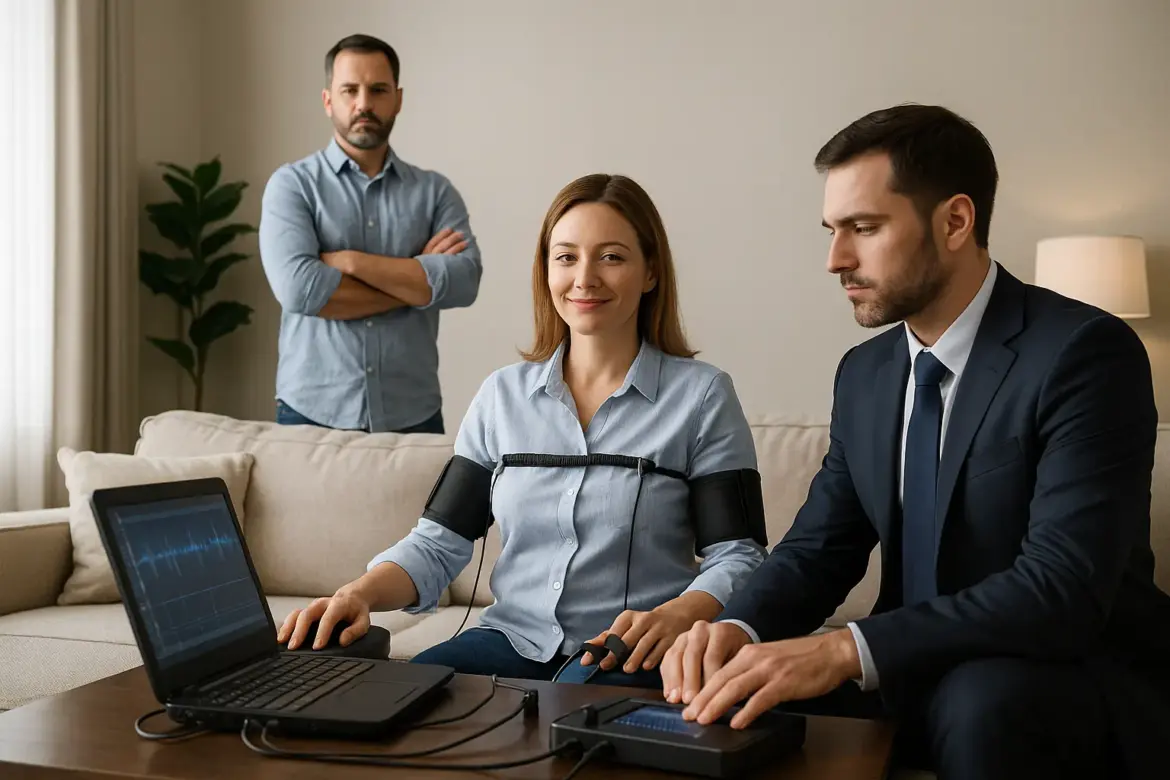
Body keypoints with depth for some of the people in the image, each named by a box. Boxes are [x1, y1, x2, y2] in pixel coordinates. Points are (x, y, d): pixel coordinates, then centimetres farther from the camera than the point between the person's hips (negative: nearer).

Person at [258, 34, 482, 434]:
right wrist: (419, 278, -10)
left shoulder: (435, 190, 5)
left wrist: (349, 261, -14)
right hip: (312, 414, -1)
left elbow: (463, 281, -11)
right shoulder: (292, 184, -1)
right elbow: (299, 288, -16)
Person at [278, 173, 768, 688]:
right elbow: (438, 543, 8)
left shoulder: (702, 394, 1)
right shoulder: (502, 394, 11)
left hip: (633, 659, -3)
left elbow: (738, 556, -3)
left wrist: (675, 616, -24)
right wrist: (359, 594, -12)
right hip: (513, 640, 4)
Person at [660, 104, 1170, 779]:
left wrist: (848, 649, -35)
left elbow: (1063, 586, -27)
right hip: (923, 674, 6)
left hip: (1085, 681, -5)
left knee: (980, 700, -36)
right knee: (734, 695, -14)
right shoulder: (863, 373, 6)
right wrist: (740, 629, -17)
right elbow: (820, 545, 5)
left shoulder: (1084, 352, -17)